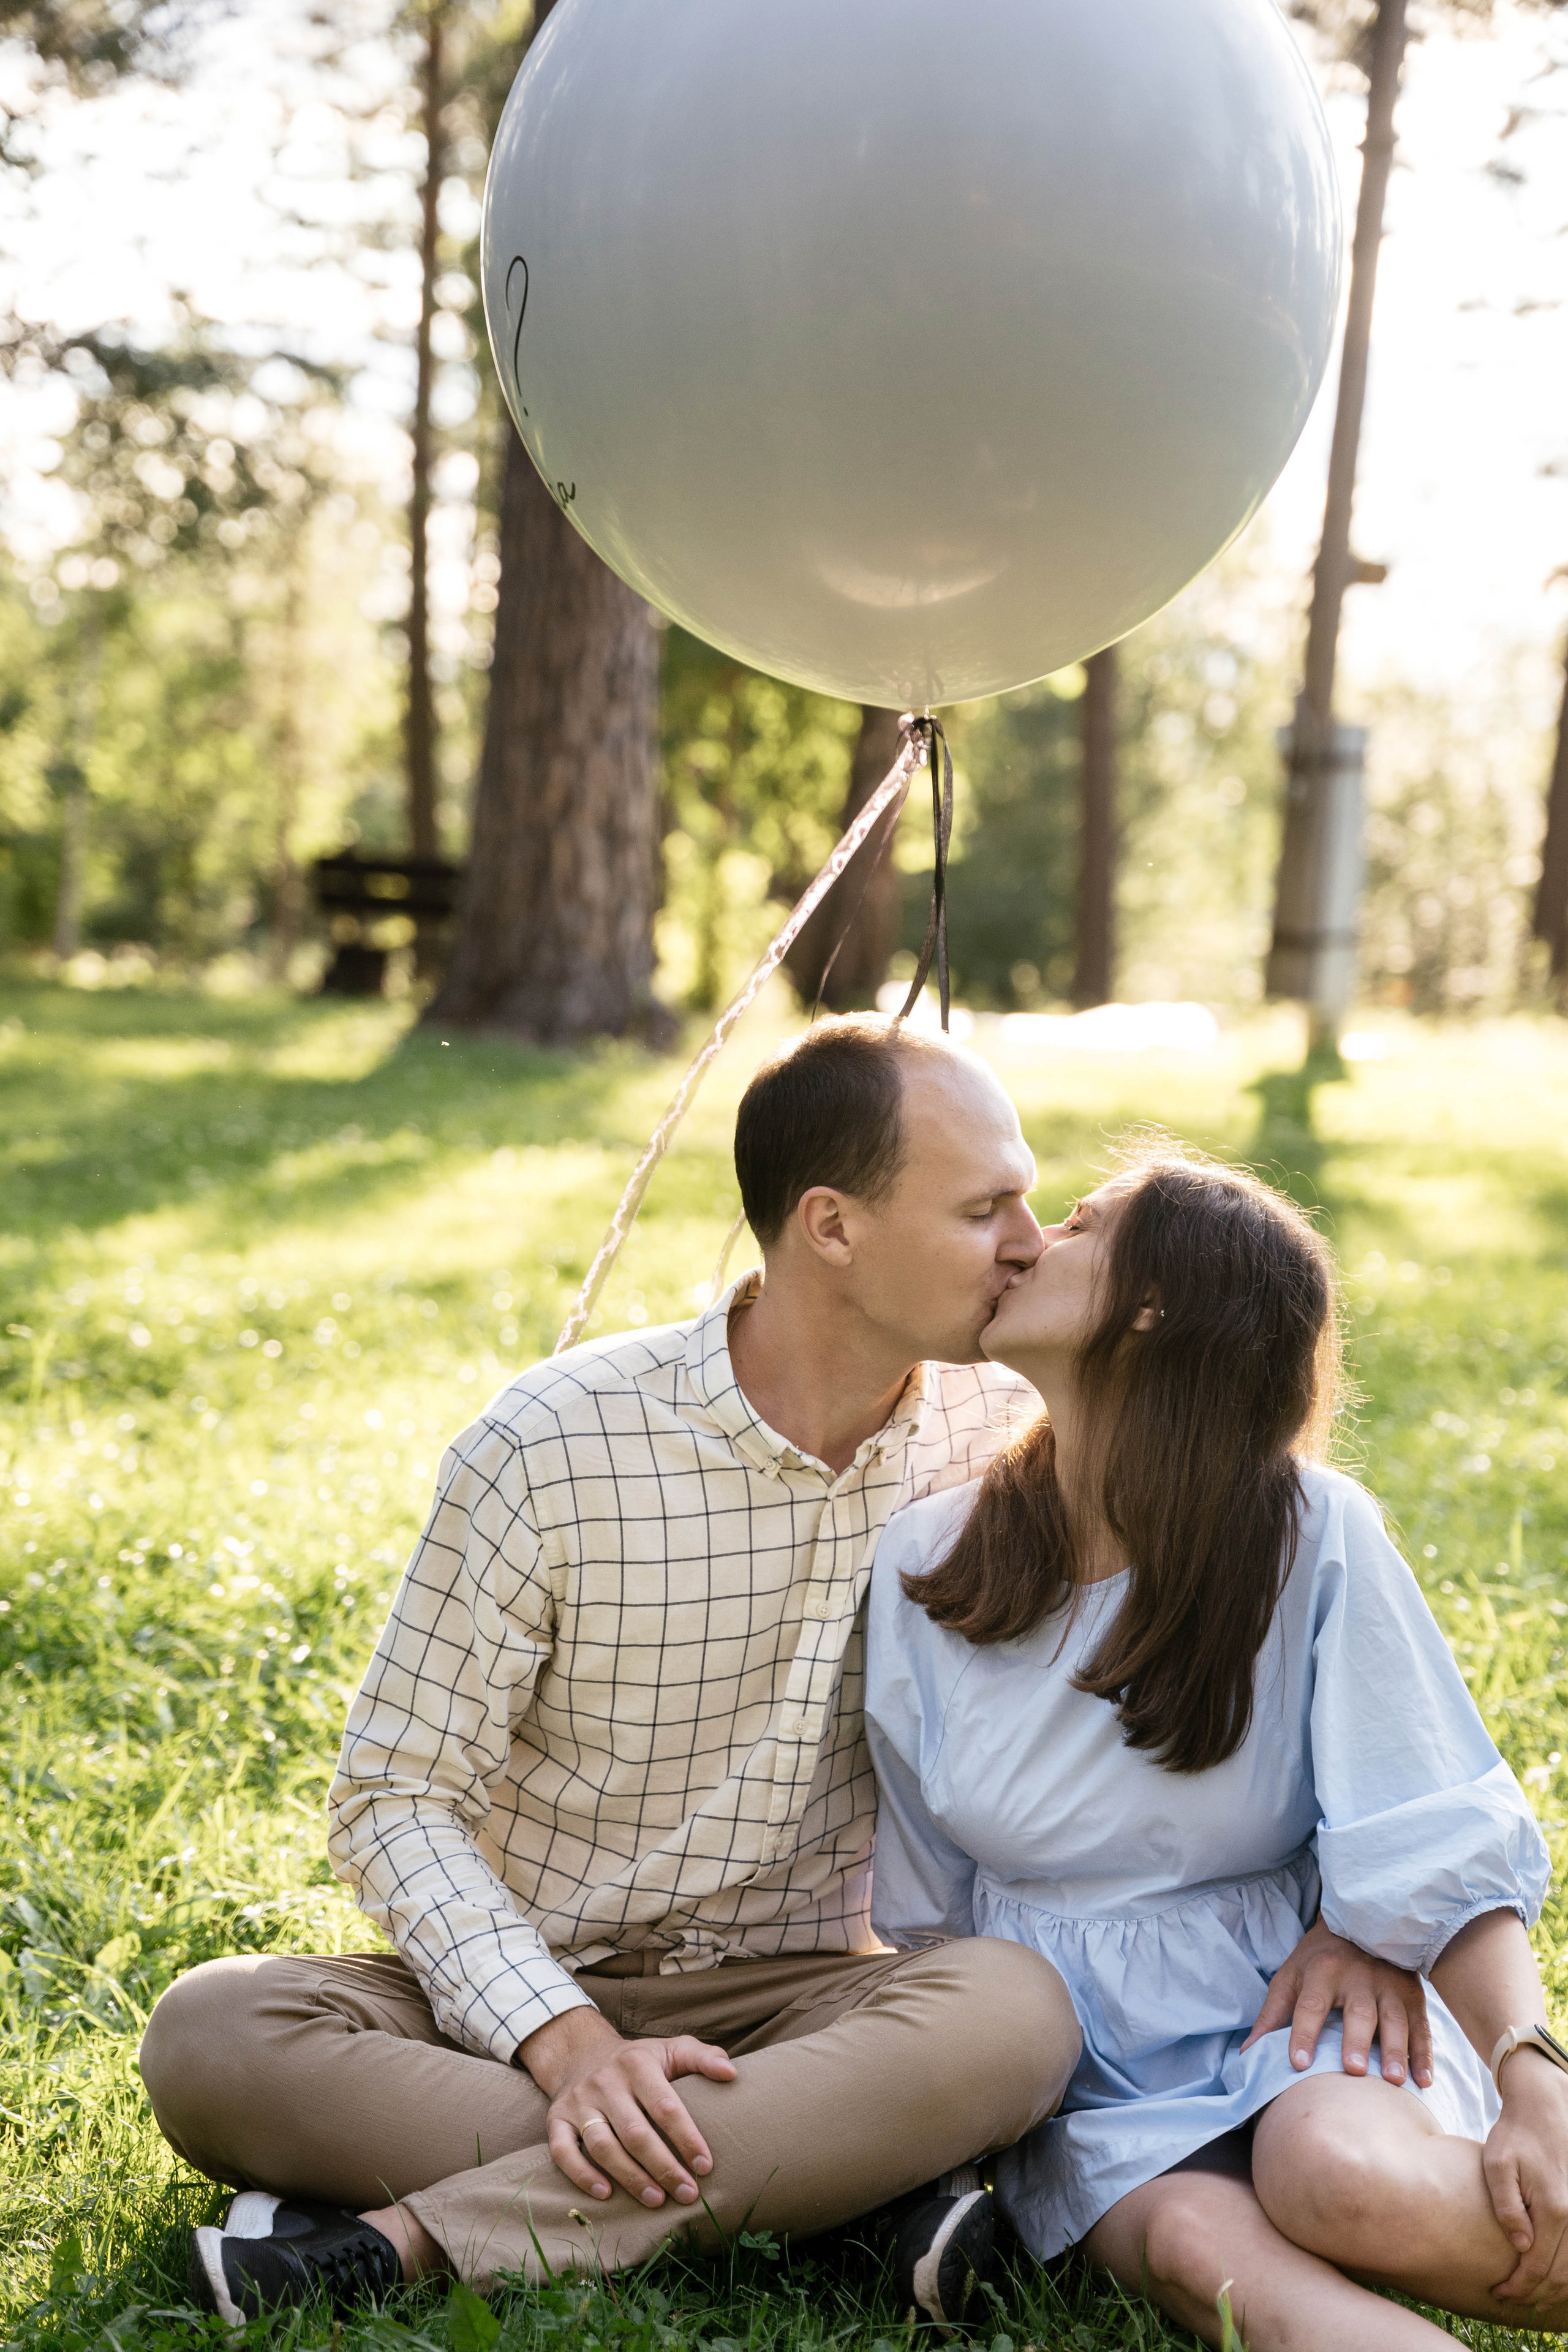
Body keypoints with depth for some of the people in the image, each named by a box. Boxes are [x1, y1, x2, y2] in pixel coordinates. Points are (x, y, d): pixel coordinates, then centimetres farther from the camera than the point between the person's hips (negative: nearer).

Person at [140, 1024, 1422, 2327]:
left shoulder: (1000, 1431, -2)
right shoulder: (553, 1448, -13)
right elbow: (397, 1798, -10)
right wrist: (570, 2045, -27)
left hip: (803, 1993, 1)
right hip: (531, 1987, -1)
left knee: (1014, 2012, -32)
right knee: (211, 2034, -30)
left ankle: (404, 2241, -31)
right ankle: (844, 2184, -29)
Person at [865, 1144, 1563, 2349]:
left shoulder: (1312, 1536, -8)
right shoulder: (927, 1561, 1)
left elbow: (1443, 1851, -10)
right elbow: (931, 1905, 12)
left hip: (1300, 2008, -2)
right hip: (1082, 2054, 2)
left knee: (1343, 2174, -36)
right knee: (1197, 2243, -32)